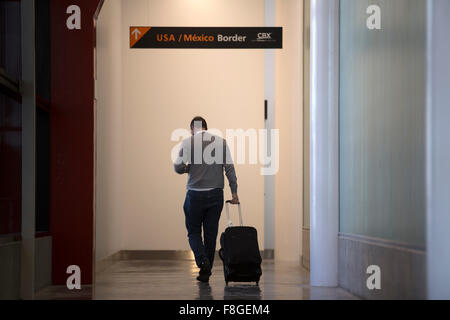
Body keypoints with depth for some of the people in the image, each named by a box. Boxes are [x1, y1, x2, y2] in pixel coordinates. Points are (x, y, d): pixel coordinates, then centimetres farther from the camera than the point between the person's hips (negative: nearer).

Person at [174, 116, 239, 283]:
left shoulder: (187, 142, -2)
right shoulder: (221, 142, 5)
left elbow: (178, 167, -8)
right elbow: (229, 168, 1)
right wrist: (234, 191, 5)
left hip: (195, 194, -2)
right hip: (216, 194, 2)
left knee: (194, 232, 10)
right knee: (211, 234, 10)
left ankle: (202, 260, -14)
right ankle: (205, 272, 13)